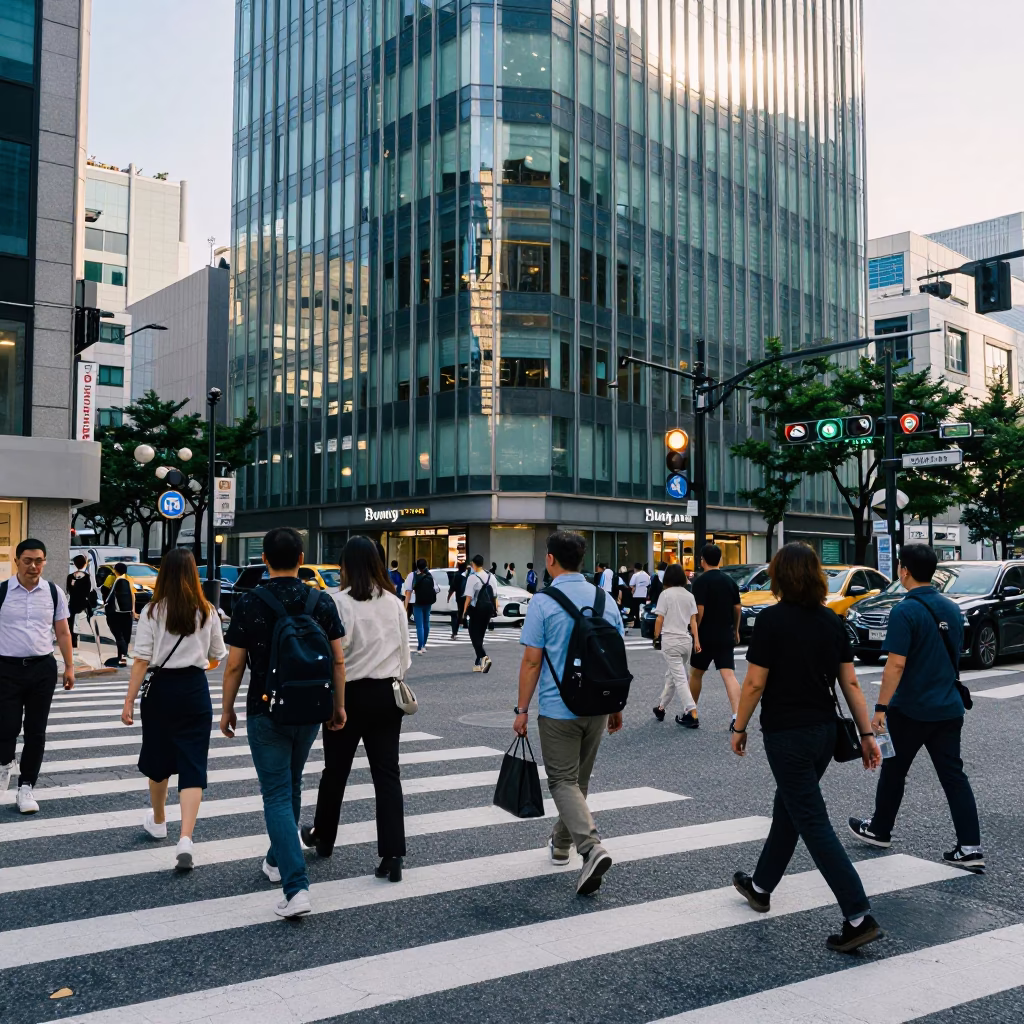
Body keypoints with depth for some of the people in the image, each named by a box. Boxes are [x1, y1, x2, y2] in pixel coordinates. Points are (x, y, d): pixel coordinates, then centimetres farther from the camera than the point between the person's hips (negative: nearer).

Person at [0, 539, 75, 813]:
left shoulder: (54, 593, 4)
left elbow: (62, 632, 10)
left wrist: (69, 667, 7)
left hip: (43, 668, 2)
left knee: (36, 731, 6)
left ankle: (26, 787, 20)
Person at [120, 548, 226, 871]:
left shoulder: (152, 611, -6)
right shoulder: (207, 612, -1)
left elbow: (141, 661, -10)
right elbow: (216, 658, 9)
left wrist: (129, 701, -5)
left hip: (162, 688, 0)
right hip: (195, 690, 0)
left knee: (158, 759, 20)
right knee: (192, 765, 0)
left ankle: (158, 821, 41)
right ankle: (185, 839, -14)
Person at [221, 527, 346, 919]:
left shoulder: (250, 603, -10)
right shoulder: (322, 601, -3)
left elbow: (234, 665, -7)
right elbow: (337, 660, 0)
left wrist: (227, 709, 6)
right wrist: (339, 705, 11)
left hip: (266, 711, -3)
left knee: (277, 795, 0)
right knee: (292, 786, 23)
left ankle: (296, 887, -10)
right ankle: (278, 860, 40)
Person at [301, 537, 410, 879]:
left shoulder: (340, 602, -14)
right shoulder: (394, 603, 1)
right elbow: (404, 653, 7)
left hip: (349, 694, -3)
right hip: (386, 695, 3)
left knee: (336, 770, 15)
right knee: (387, 773, 4)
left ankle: (323, 837, 36)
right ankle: (392, 855, -1)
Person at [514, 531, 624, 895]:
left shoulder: (543, 603, -11)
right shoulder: (606, 600, 3)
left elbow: (532, 661, -12)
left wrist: (522, 709, -3)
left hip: (558, 708, -5)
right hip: (598, 707, 5)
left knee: (563, 781, 1)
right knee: (579, 779, 19)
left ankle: (591, 847, -18)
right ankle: (561, 844, 34)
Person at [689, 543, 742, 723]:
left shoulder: (701, 581, -11)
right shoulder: (730, 580, 6)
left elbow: (699, 610, -17)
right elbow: (737, 608, 10)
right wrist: (735, 630, 20)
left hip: (706, 636, -4)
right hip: (726, 636, 4)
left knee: (695, 673, 14)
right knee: (729, 675, -3)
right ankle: (737, 716, -17)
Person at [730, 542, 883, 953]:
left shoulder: (771, 619, -15)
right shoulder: (831, 620, 3)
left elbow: (754, 683, -14)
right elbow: (850, 682, 2)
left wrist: (740, 728, -2)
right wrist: (867, 734, 6)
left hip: (786, 734, -7)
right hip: (824, 730, 7)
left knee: (813, 824, -2)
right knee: (788, 808, 21)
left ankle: (859, 917, -5)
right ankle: (761, 886, 38)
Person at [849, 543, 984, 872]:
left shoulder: (905, 611, -17)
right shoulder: (952, 609, 7)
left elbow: (896, 664, -22)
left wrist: (880, 708, -18)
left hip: (911, 709, -6)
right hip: (949, 708, 6)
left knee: (893, 771, 12)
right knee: (954, 775, 7)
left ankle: (879, 830, 27)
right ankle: (970, 847, 3)